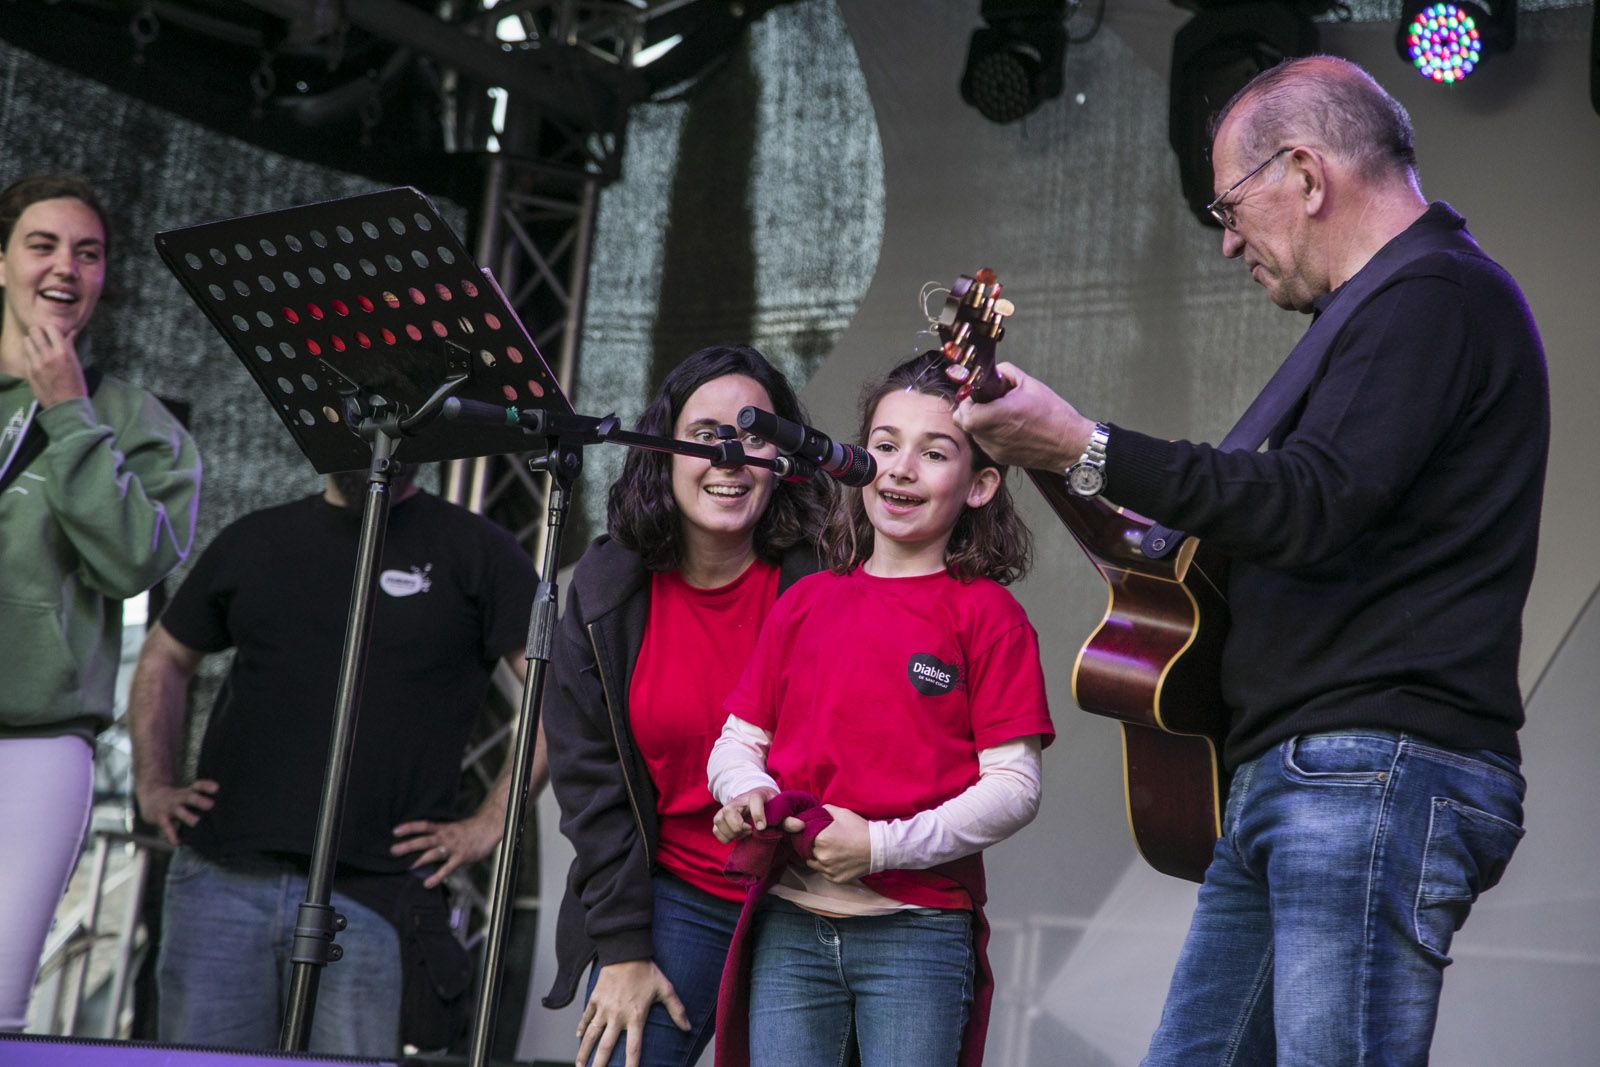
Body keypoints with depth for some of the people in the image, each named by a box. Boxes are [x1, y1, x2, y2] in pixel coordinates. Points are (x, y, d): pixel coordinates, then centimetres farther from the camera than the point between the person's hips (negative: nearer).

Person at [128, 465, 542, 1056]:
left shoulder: (476, 551, 5)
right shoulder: (254, 541, 17)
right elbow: (164, 659, 29)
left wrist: (488, 826, -6)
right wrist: (153, 786, 16)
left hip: (369, 893, -3)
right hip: (219, 881, 3)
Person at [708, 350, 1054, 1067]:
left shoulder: (987, 614, -1)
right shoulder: (805, 601, 11)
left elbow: (1014, 787, -6)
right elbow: (738, 740, 15)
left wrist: (883, 845, -15)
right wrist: (748, 792, -8)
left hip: (918, 932, -3)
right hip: (789, 927, 3)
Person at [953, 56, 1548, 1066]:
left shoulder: (1438, 293, -10)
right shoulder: (1384, 304, 24)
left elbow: (1313, 504, -22)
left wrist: (1083, 447, -21)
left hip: (1378, 773, -11)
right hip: (1291, 776, 11)